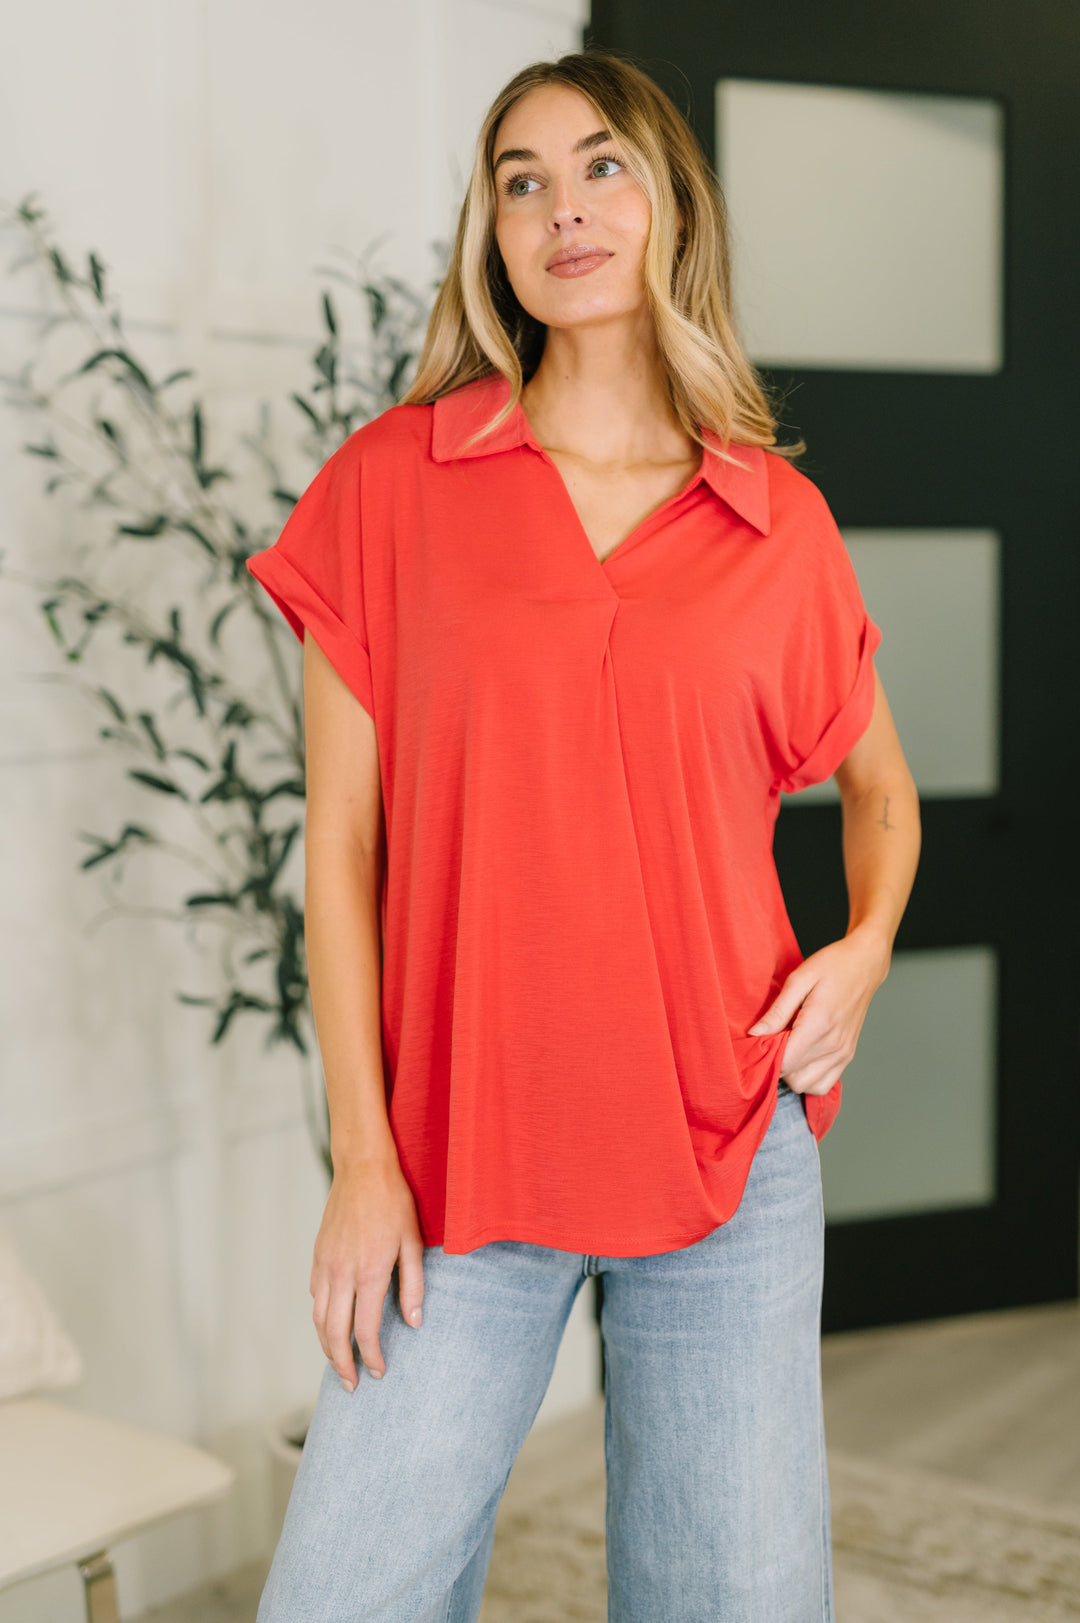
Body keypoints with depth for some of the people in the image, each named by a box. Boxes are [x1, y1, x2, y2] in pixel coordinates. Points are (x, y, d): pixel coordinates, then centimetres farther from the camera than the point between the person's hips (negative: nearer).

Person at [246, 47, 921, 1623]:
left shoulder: (780, 523, 5)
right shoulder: (393, 482, 1)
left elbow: (880, 787, 21)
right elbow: (342, 841, 0)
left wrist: (866, 945, 0)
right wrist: (363, 1158, -5)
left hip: (735, 1151, 2)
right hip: (462, 1160, -1)